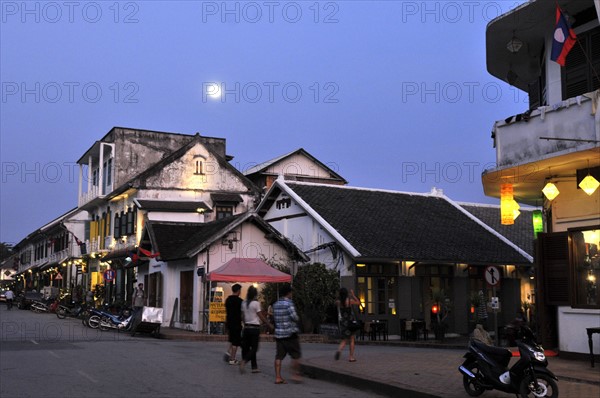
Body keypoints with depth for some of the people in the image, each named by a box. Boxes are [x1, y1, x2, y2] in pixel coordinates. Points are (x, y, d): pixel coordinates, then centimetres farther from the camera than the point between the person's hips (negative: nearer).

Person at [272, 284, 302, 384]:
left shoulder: (275, 305, 10)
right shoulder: (289, 303, -12)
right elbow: (295, 317, -16)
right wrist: (297, 318, 4)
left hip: (278, 334, 6)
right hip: (290, 334, -6)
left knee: (279, 356, 4)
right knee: (296, 355, 5)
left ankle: (278, 377, 3)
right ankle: (296, 374, 1)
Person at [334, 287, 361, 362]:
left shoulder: (338, 302, -3)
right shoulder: (350, 301, -11)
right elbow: (358, 303, 6)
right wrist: (353, 295, 13)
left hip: (343, 322, 3)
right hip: (351, 322, -3)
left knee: (344, 340, 12)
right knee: (352, 340, 10)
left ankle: (339, 350, -18)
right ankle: (351, 357, 11)